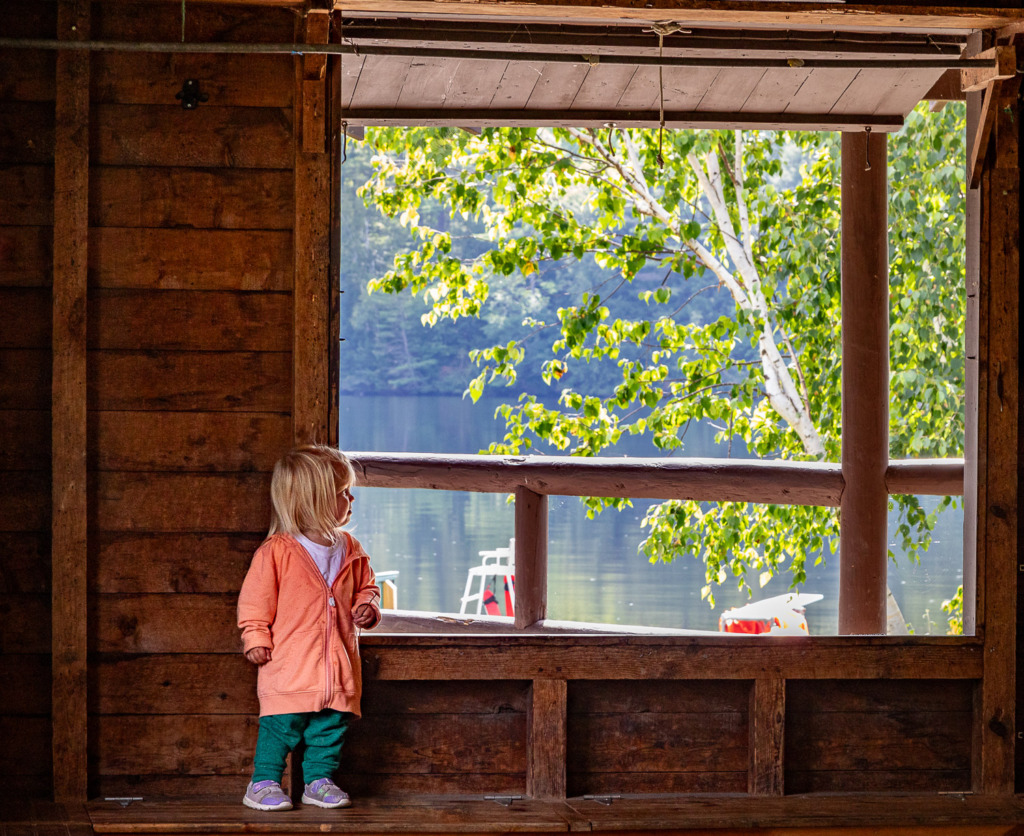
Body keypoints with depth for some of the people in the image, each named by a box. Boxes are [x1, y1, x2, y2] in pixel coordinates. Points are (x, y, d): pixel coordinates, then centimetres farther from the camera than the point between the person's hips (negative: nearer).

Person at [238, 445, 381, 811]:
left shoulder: (349, 550, 9)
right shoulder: (276, 552, -9)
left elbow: (365, 587, 22)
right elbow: (255, 599, -5)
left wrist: (367, 607, 2)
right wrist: (256, 639, -12)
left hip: (337, 667, 5)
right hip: (290, 665, -5)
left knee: (331, 726, 9)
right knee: (281, 725, -5)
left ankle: (319, 780, 22)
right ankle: (263, 784, 5)